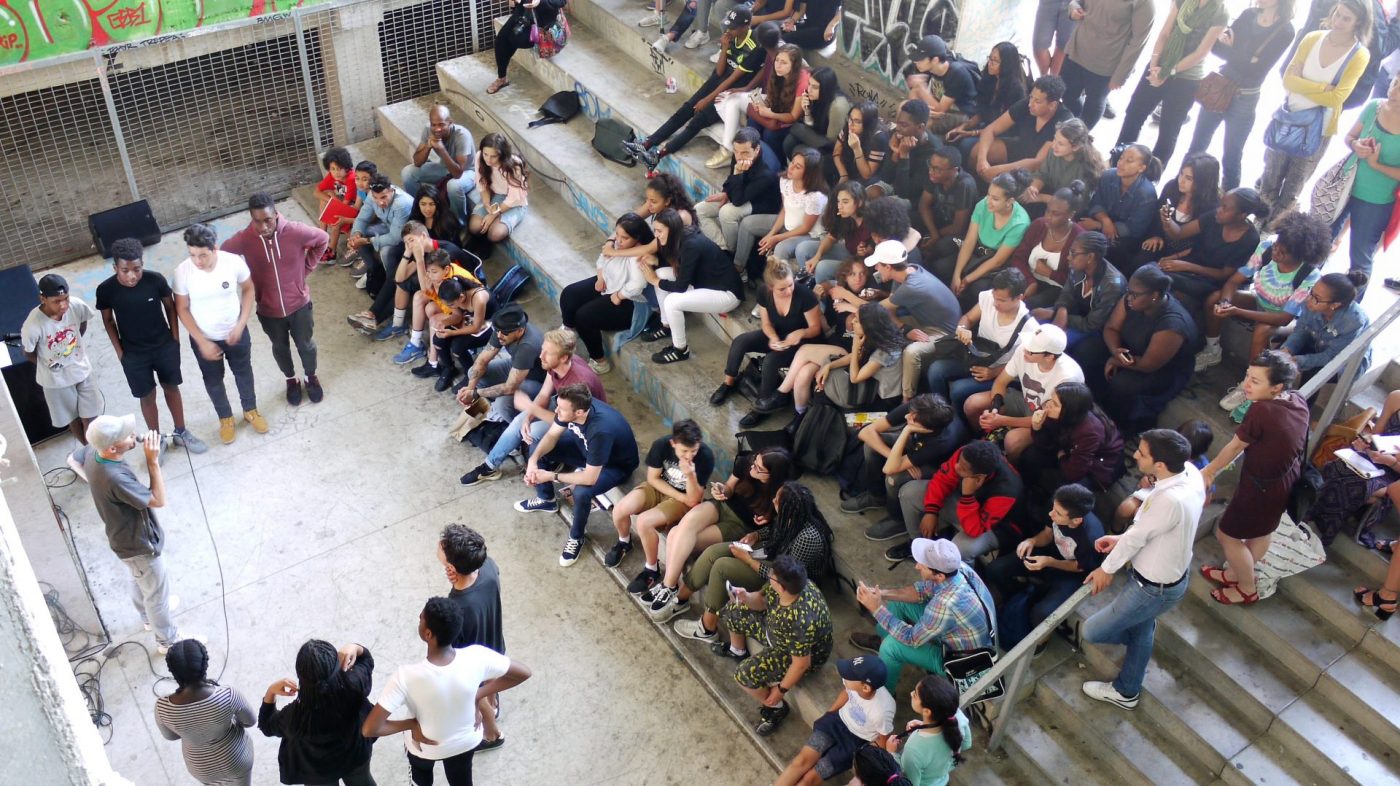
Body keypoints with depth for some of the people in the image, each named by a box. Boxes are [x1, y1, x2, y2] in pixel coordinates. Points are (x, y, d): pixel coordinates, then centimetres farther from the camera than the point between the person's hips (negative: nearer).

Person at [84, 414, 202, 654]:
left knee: (140, 580, 35)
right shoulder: (115, 478, -43)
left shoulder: (93, 455, -17)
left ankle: (149, 616, 61)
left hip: (124, 536, 9)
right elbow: (158, 500, -31)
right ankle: (168, 640, 38)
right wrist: (153, 461, -34)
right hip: (138, 543, -9)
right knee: (157, 592, 16)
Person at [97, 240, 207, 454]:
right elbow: (108, 321, -3)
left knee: (172, 388, 18)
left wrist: (175, 339, -1)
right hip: (134, 354, -1)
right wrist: (120, 352, -3)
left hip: (165, 346, 1)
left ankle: (180, 432, 37)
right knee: (147, 397, 12)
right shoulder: (106, 290, -20)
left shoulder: (155, 280, -20)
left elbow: (170, 307, -3)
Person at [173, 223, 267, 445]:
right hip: (204, 338, 0)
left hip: (235, 333, 1)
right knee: (213, 380, 21)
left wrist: (241, 324, -12)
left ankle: (250, 410, 50)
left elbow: (248, 289, -5)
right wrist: (202, 342, -15)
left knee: (243, 372, 23)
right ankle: (225, 418, 46)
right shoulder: (182, 272, -24)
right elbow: (182, 309, -13)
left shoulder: (234, 262, -24)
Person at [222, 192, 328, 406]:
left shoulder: (295, 231, -25)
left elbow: (322, 240, -5)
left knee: (305, 345, 21)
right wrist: (247, 280, -2)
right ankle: (291, 380, 51)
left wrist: (307, 268, -3)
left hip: (299, 303, -1)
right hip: (268, 309, 1)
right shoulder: (243, 239, -24)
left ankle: (311, 377, 49)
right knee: (280, 348, 24)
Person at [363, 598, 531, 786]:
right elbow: (524, 672, -20)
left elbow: (369, 729, -38)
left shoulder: (406, 676, -39)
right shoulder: (476, 657, -34)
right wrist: (479, 694, -12)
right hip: (466, 741, 2)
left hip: (425, 747, -1)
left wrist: (411, 723, -22)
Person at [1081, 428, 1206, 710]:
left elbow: (1138, 536, -23)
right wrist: (1121, 539, 2)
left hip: (1154, 588, -9)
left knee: (1090, 633, 7)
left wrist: (1107, 569, -7)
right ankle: (1126, 691, 52)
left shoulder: (1171, 500, -41)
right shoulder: (1190, 472, -15)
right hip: (1171, 574, 9)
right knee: (1140, 631, 29)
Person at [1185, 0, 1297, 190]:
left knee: (1231, 158, 8)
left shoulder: (1284, 31, -14)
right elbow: (1218, 45, -2)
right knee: (1196, 147, 13)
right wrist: (1222, 39, -25)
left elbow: (1256, 72, -20)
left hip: (1244, 100, -5)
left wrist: (1226, 48, -15)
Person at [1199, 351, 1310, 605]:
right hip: (1289, 477, 9)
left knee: (1226, 534, 13)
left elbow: (1235, 447, -17)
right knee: (1263, 529, 28)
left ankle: (1247, 590, 34)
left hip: (1263, 486, -8)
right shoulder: (1298, 401, -12)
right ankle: (1235, 573, 52)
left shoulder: (1261, 411, -35)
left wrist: (1208, 471, -2)